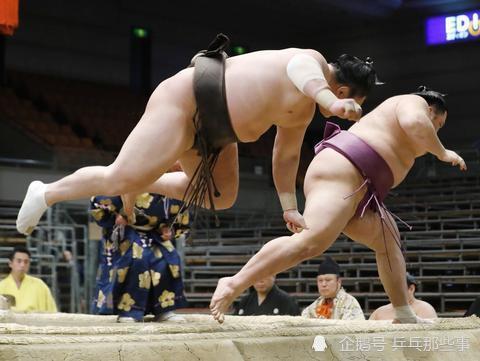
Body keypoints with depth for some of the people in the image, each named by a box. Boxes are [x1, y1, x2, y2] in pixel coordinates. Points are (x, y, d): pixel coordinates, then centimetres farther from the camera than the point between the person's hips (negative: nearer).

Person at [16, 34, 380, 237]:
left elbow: (286, 155, 22)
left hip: (213, 129, 11)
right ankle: (47, 193, 5)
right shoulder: (310, 60, -12)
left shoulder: (304, 112, 16)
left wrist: (289, 207, 16)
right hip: (186, 98, -11)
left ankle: (139, 186, 28)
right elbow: (306, 76, -37)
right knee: (122, 178, -14)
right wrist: (329, 100, -57)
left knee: (221, 198, 15)